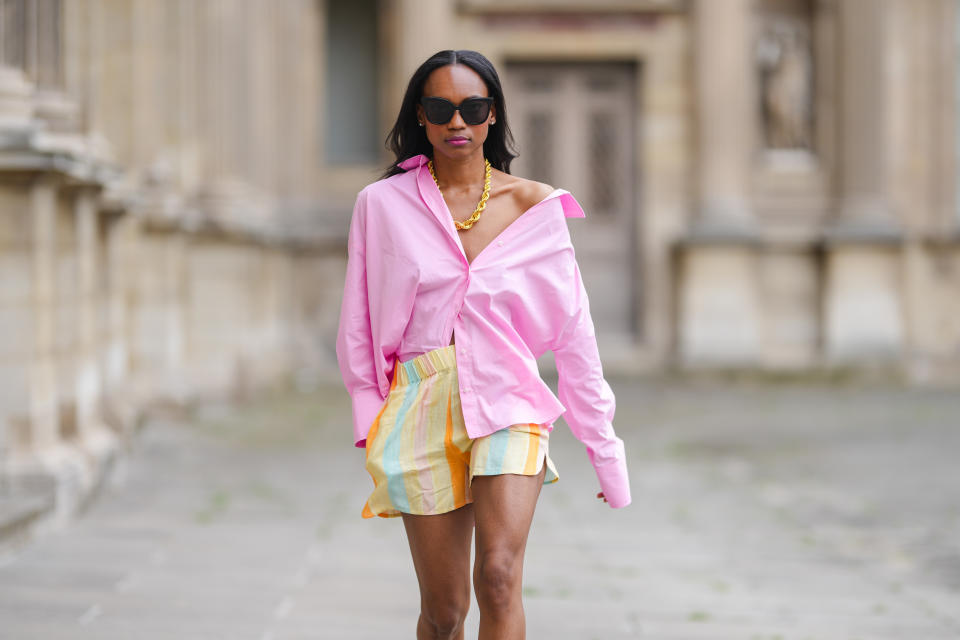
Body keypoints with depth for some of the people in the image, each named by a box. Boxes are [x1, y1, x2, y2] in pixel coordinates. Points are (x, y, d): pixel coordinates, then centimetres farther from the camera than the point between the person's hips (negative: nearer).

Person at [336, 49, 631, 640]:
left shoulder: (534, 207, 3)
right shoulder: (383, 204, 4)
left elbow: (574, 333, 6)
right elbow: (358, 327, 9)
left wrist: (605, 448, 6)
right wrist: (372, 423, 2)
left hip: (506, 404, -1)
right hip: (421, 407, 1)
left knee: (499, 579, -21)